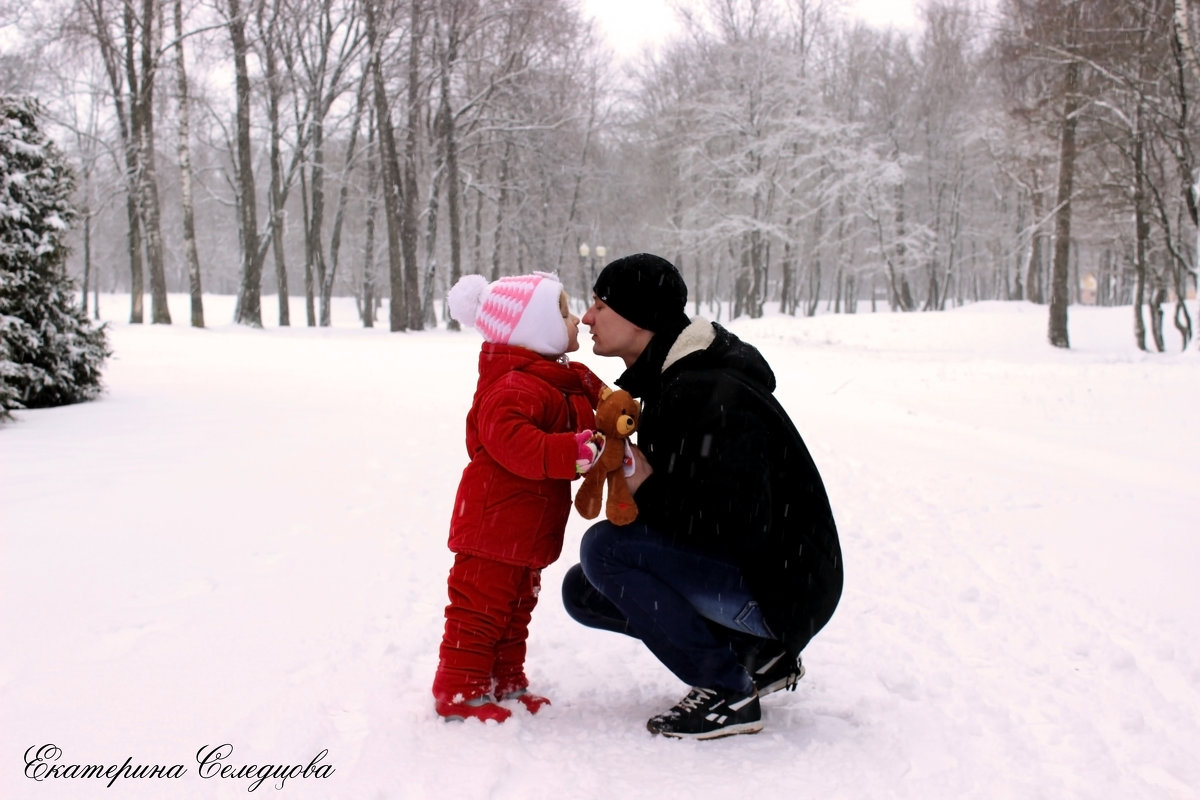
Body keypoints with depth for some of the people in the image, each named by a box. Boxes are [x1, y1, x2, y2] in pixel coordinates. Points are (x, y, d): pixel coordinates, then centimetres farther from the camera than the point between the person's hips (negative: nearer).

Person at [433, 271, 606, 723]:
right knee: (480, 604, -3)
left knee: (516, 605, 19)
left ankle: (505, 682, 31)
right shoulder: (515, 387, -22)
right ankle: (459, 691, 5)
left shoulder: (564, 381, 12)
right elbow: (511, 440, -35)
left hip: (527, 529, 11)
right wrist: (576, 451, -40)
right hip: (495, 521, -10)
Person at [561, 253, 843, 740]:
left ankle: (729, 695, -10)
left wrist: (648, 489, -21)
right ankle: (754, 655, 11)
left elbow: (744, 522, -30)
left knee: (604, 548, -23)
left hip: (782, 587, -10)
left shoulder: (711, 396, -24)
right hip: (736, 571, 10)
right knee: (582, 591, 8)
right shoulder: (671, 379, 8)